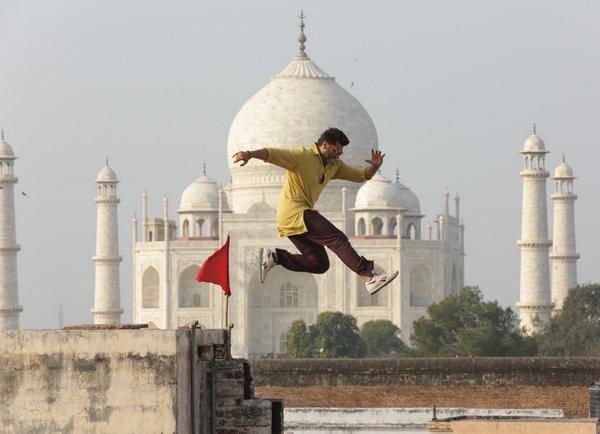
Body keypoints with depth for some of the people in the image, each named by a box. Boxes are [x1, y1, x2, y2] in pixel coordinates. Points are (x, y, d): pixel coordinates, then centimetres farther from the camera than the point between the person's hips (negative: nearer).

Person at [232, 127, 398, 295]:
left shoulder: (334, 165, 14)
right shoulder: (302, 155, -11)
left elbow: (360, 175, 18)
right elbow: (272, 153, -22)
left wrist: (375, 166, -4)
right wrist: (250, 154, -40)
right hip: (295, 212, -10)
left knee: (319, 264, 6)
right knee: (338, 239, -15)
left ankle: (274, 257, 6)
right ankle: (370, 277, -20)